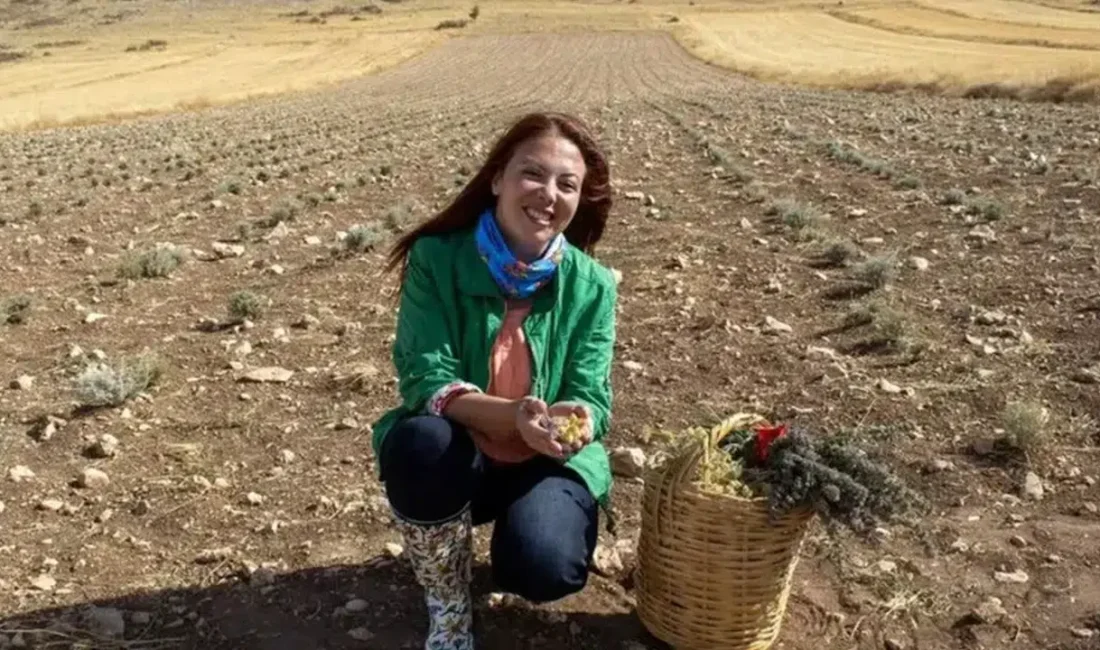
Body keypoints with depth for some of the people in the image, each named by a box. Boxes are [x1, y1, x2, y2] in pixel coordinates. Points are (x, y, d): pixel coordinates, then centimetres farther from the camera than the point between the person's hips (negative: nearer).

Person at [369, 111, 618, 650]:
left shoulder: (591, 286, -9)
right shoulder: (435, 259, -14)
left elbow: (591, 399, -10)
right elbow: (425, 383, -21)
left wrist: (578, 422, -36)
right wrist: (516, 415, -39)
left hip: (547, 461, 1)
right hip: (455, 457, 0)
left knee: (545, 568, -29)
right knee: (423, 441, -35)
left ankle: (543, 515, 13)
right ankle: (447, 605, -7)